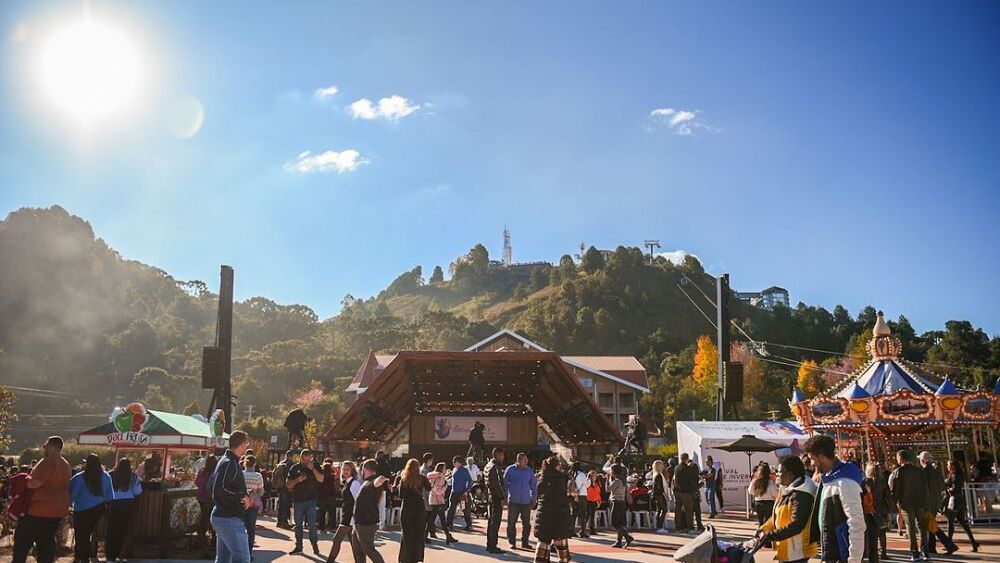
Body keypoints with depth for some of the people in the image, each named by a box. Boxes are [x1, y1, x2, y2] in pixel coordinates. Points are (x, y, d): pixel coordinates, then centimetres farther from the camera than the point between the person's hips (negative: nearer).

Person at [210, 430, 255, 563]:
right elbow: (220, 489, -28)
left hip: (221, 517, 11)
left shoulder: (226, 461, 15)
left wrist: (245, 497, 11)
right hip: (229, 519, -11)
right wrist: (242, 497, -17)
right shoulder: (230, 463, -17)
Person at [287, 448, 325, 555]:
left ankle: (315, 544, 3)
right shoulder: (295, 468, 4)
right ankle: (298, 545, 16)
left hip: (311, 500, -2)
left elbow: (321, 479, -10)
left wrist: (313, 468, -18)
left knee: (312, 523, -8)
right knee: (298, 524, 8)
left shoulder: (315, 466, 2)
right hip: (298, 500, 2)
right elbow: (288, 485, 4)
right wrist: (297, 480, -14)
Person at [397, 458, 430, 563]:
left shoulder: (403, 479, -6)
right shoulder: (422, 478, -6)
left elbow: (401, 495, -7)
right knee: (419, 535, 10)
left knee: (406, 535, 9)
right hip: (419, 509, 0)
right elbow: (429, 488, 11)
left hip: (406, 510, 0)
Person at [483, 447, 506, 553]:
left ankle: (489, 544, 22)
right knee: (495, 522, -6)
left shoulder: (488, 466, 14)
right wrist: (503, 497, -19)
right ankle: (493, 546, -4)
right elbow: (499, 484, -20)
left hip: (489, 496, 10)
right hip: (496, 497, -10)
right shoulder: (495, 467, -16)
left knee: (491, 521, 16)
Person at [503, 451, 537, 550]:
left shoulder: (529, 471, 6)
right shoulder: (510, 470, -2)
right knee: (511, 523, 2)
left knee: (526, 523, 6)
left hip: (526, 501, 3)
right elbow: (504, 484, 2)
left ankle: (525, 542, 17)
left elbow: (534, 485, 13)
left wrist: (534, 498, 7)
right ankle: (512, 542, 12)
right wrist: (504, 498, -1)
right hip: (513, 501, -2)